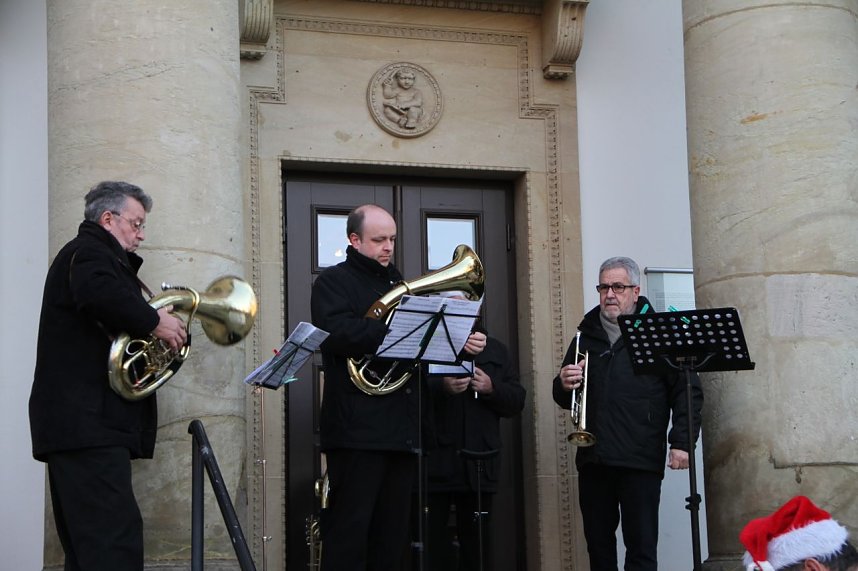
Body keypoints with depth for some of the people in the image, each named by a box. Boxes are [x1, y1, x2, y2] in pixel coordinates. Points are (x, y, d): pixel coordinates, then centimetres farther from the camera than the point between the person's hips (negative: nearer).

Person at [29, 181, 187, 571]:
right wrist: (155, 322, -17)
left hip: (82, 422, 11)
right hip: (88, 422, -11)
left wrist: (173, 330, 5)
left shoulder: (96, 256, 29)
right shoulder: (88, 252, -4)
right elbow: (100, 294, -29)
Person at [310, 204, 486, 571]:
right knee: (350, 531, -7)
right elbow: (340, 334, -18)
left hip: (403, 428, 7)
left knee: (393, 536, 8)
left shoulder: (398, 283, 23)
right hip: (358, 428, -7)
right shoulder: (333, 282, 1)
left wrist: (460, 341, 4)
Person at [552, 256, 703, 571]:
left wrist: (682, 442, -11)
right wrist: (563, 385, -2)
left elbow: (687, 390, -1)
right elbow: (565, 400, 22)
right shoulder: (586, 336, 16)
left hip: (640, 460, -4)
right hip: (593, 459, 5)